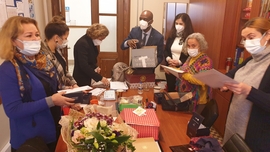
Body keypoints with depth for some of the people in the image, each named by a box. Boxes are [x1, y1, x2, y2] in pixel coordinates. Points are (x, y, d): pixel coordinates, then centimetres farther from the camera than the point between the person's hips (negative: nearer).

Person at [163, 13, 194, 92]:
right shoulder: (171, 36, 6)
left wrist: (180, 62, -21)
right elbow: (166, 50, 8)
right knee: (170, 89, 18)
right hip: (170, 68, 5)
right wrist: (168, 59, -12)